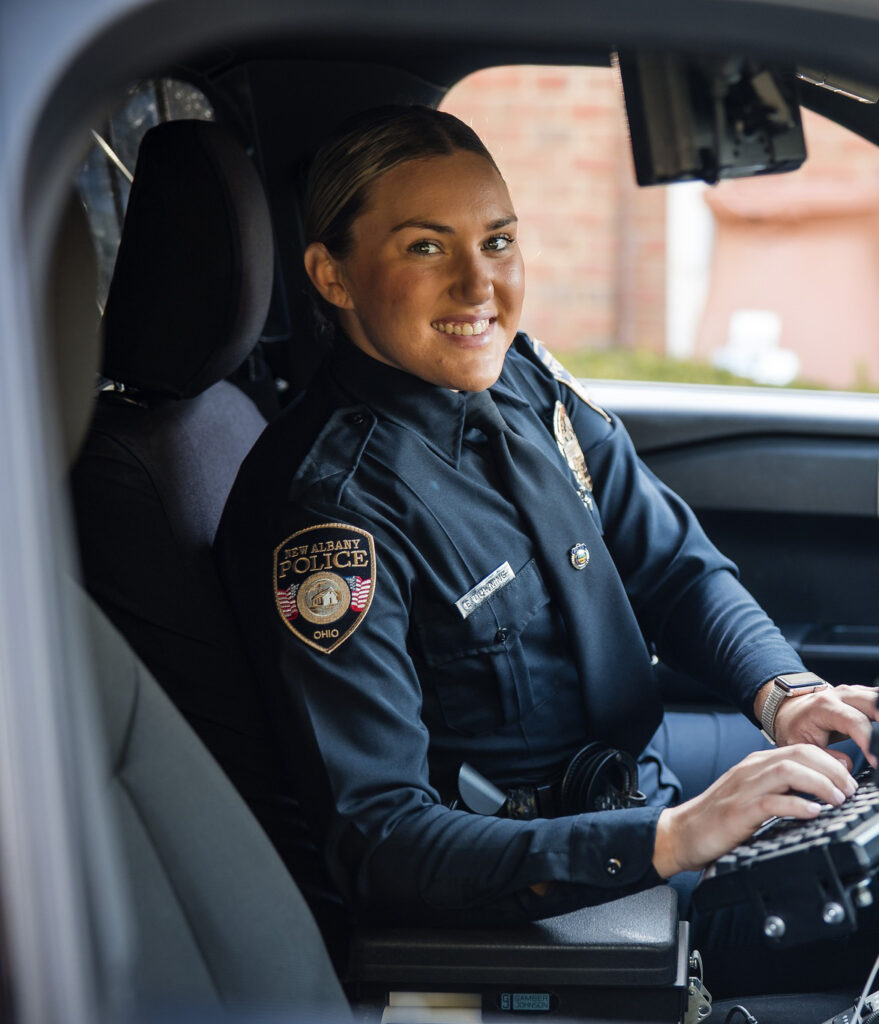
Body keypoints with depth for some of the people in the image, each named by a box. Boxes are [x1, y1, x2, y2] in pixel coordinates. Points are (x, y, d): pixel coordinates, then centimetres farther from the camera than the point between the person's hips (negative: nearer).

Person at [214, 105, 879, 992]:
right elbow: (378, 845, -28)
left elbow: (676, 568, 8)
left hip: (648, 791, 7)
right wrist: (673, 840, -35)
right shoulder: (333, 512, -25)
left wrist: (783, 692, -13)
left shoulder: (523, 379, -1)